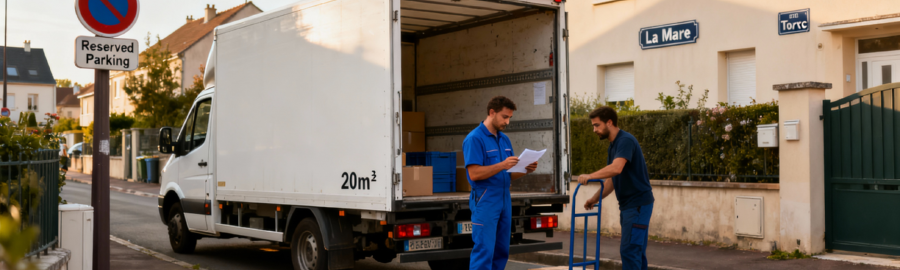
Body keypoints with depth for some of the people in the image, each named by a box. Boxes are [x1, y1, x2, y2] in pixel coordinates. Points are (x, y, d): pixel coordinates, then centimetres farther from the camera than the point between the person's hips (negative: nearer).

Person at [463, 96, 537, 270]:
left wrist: (526, 170, -2)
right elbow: (474, 173, -17)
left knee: (501, 251, 9)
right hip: (485, 201, -8)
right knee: (484, 250, -9)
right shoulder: (474, 138, -9)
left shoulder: (505, 140, 15)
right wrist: (501, 165, -26)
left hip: (505, 200, 8)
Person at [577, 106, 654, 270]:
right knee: (636, 251, 11)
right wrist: (595, 199, 17)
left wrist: (590, 176, -28)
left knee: (629, 250, -10)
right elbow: (613, 179, 22)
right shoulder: (613, 145, 15)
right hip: (628, 205, 10)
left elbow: (616, 168, -33)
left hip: (638, 204, -10)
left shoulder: (626, 140, -16)